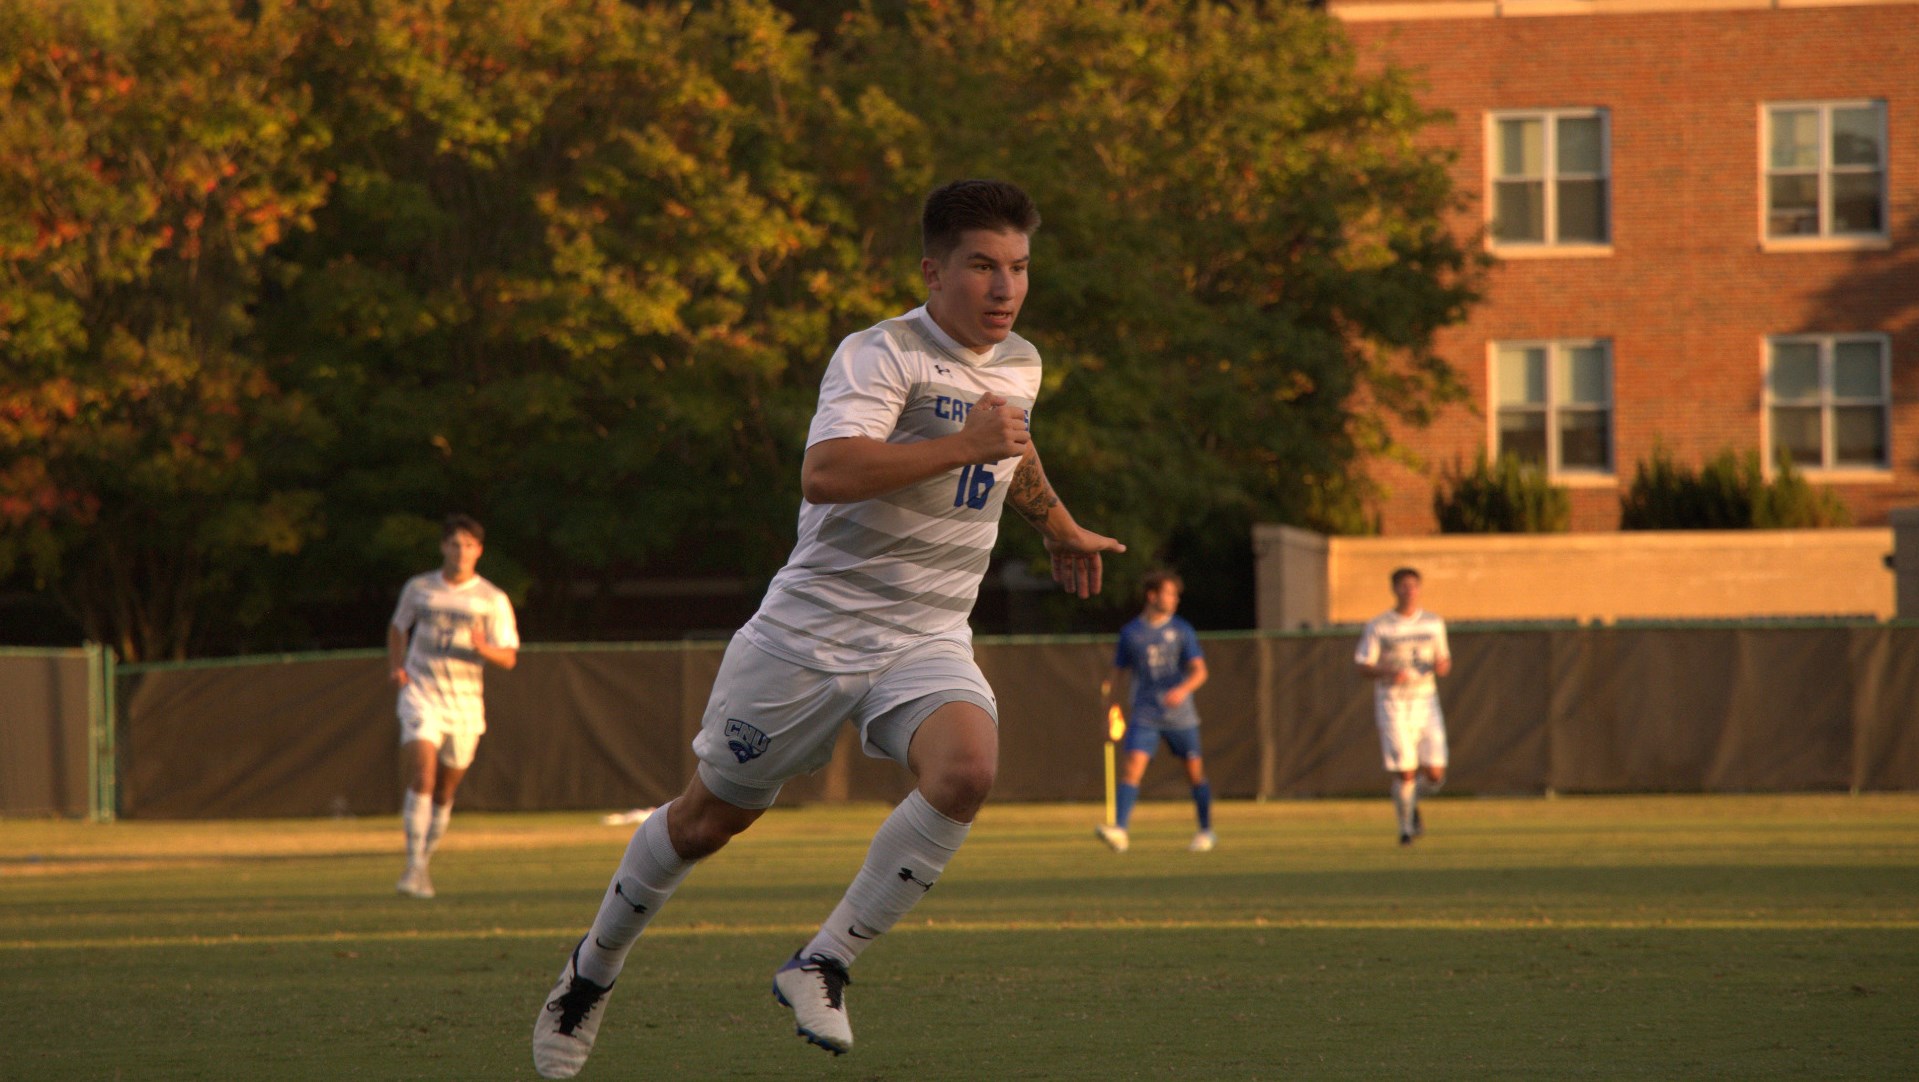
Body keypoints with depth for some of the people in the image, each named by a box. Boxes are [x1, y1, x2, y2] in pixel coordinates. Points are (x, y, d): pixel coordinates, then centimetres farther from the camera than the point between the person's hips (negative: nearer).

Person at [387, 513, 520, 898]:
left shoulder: (494, 600, 0)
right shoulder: (419, 588, 4)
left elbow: (509, 658, -2)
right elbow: (398, 626, 22)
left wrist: (484, 649, -23)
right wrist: (396, 666, 6)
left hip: (465, 703, 1)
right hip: (421, 694, -1)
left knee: (445, 791, 8)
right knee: (422, 776, -19)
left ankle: (424, 863, 26)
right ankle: (415, 867, -20)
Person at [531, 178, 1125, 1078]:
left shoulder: (1019, 365, 10)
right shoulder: (882, 355, -15)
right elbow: (827, 471, -33)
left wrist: (1060, 531, 47)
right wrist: (965, 444, -31)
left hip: (928, 639, 5)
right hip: (814, 627, -5)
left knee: (966, 770, -27)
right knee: (710, 814, 8)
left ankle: (822, 967, -16)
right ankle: (594, 969, 33)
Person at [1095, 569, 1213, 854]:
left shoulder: (1182, 630, 1)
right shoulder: (1130, 632, 4)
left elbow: (1199, 671, -5)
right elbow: (1118, 675, 11)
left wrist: (1183, 690, -26)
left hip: (1180, 714, 0)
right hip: (1145, 715, 0)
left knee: (1195, 771, 6)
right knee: (1132, 766, -18)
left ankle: (1206, 831, 25)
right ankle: (1119, 830, -27)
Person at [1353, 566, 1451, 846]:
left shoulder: (1434, 623, 8)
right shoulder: (1377, 626, -2)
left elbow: (1444, 661, 15)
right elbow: (1363, 666, -3)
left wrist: (1442, 665, -10)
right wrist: (1388, 673, -23)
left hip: (1426, 702, 3)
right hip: (1393, 704, -3)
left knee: (1435, 774, -4)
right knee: (1405, 772, -10)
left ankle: (1412, 802, 28)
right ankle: (1406, 826, 11)